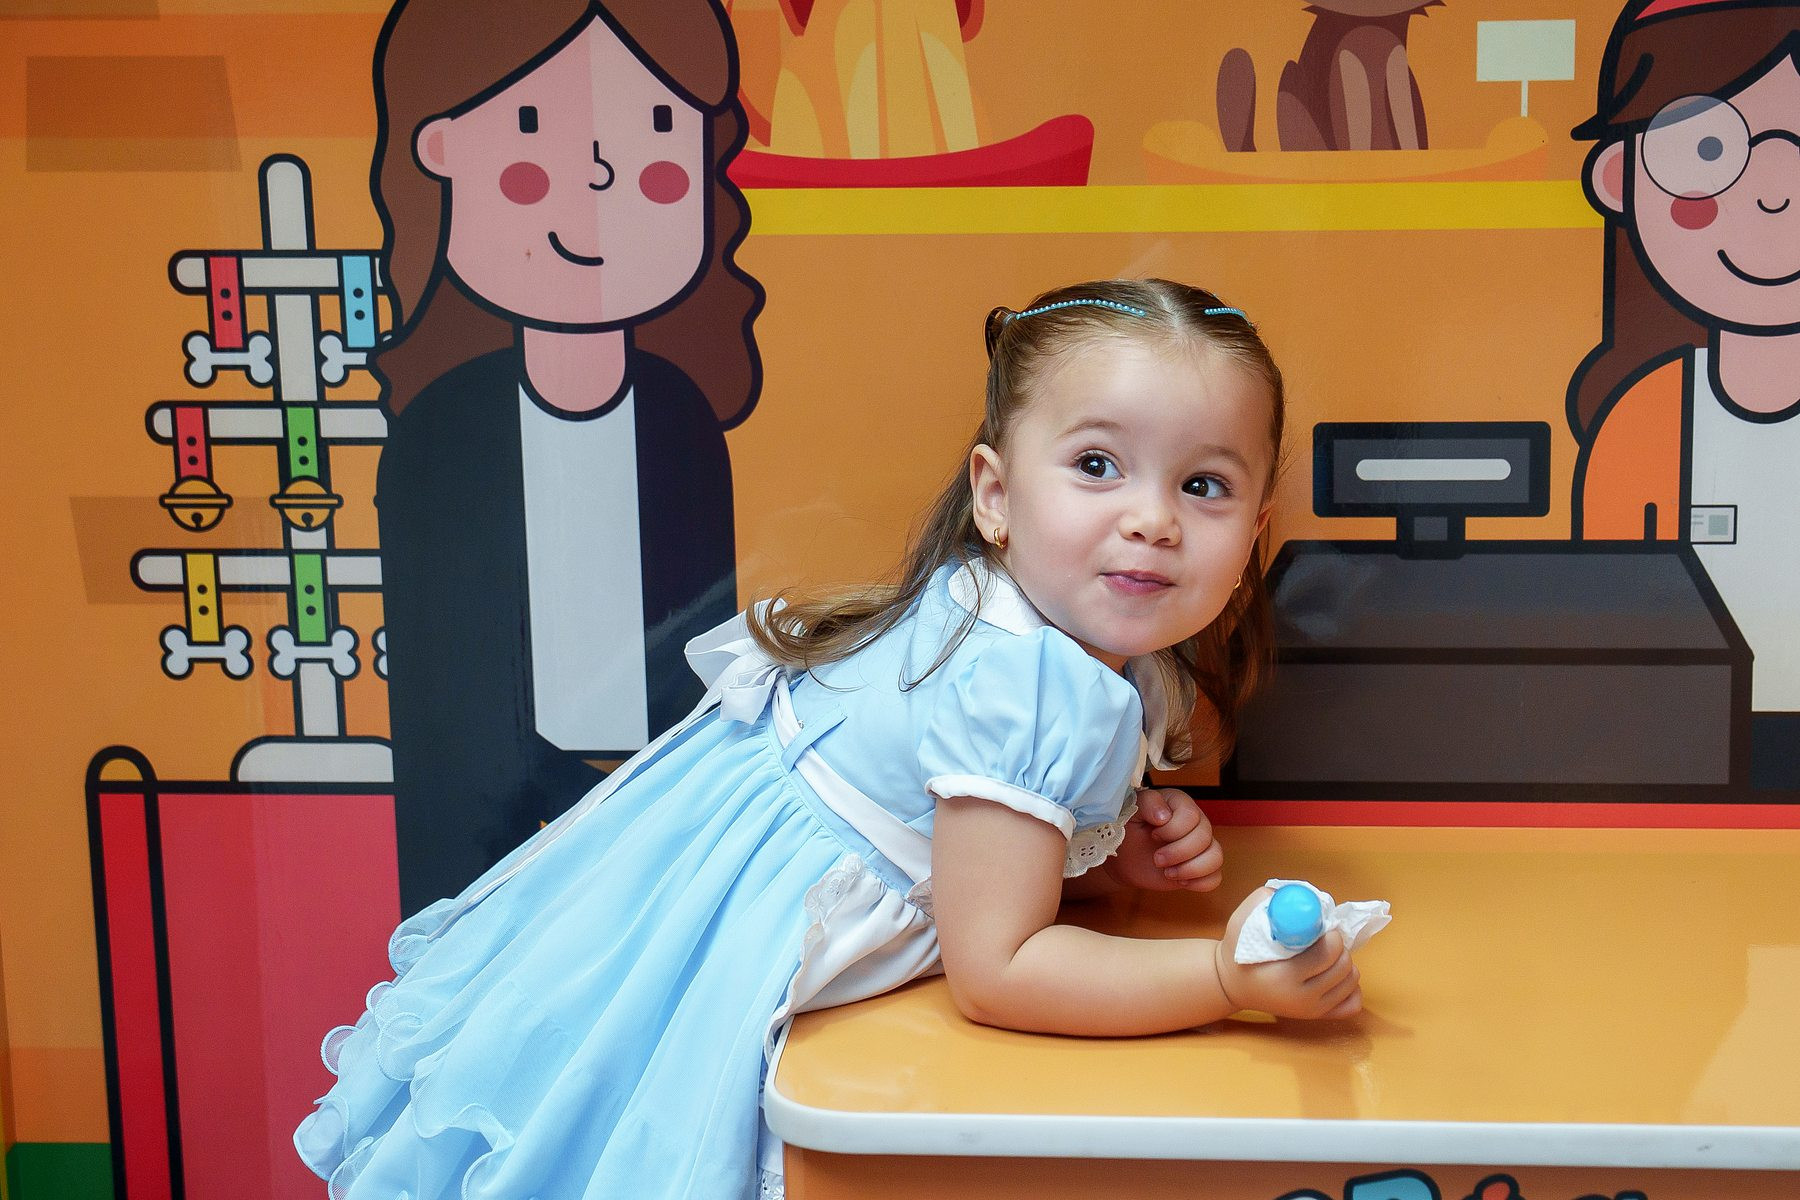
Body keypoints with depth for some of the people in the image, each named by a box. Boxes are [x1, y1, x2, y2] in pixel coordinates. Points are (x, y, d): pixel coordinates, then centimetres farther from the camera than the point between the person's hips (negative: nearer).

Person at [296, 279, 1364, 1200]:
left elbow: (975, 842, 17)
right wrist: (1232, 976, -26)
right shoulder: (1028, 687, -30)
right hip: (713, 952, -9)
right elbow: (994, 968, -25)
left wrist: (1116, 847, 0)